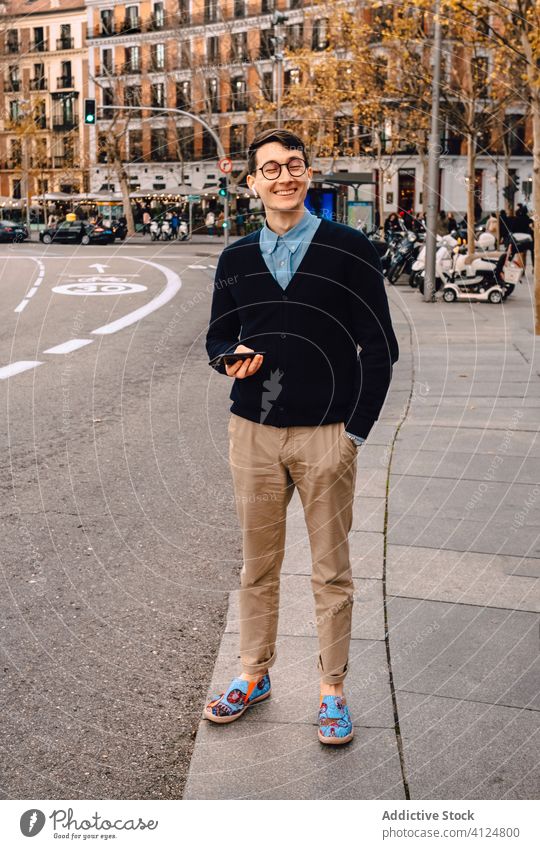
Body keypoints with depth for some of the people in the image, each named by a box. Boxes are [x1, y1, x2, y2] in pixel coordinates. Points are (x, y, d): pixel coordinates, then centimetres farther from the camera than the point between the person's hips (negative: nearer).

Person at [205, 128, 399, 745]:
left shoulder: (349, 249, -2)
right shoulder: (236, 258, 8)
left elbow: (380, 346, -2)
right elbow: (217, 336, 16)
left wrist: (355, 429, -7)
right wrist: (230, 358, -8)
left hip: (326, 435, -3)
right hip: (253, 433, 3)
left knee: (331, 571, 7)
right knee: (257, 565, 14)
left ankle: (332, 690, 22)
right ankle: (254, 674, 31)